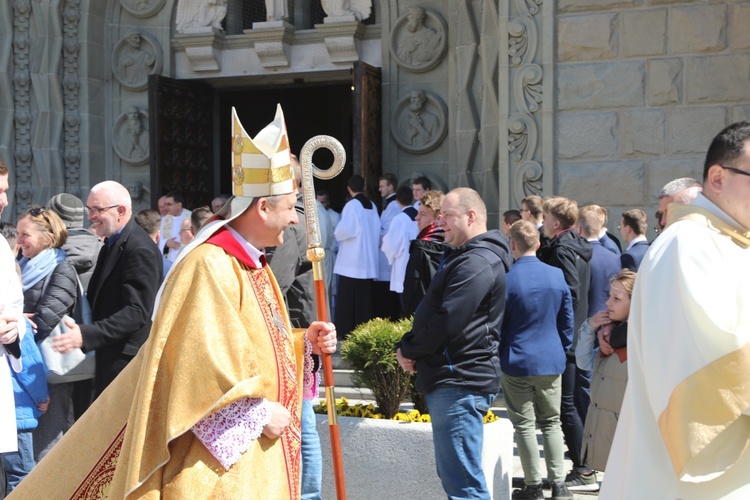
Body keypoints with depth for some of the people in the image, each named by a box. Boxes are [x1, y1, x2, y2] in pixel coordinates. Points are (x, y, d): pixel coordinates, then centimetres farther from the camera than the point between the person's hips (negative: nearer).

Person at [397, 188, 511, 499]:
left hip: (460, 382, -11)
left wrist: (409, 349, -7)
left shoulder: (478, 262, -15)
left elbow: (447, 321, -22)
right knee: (453, 475, 18)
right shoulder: (464, 257, 20)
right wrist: (411, 348, 4)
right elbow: (434, 312, 21)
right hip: (452, 379, 11)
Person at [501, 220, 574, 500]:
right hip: (551, 361, 4)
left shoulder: (505, 280, -14)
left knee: (525, 425, 6)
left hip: (517, 362, -4)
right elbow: (567, 320, 7)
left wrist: (497, 356, 10)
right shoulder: (557, 276, -1)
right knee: (551, 422, 13)